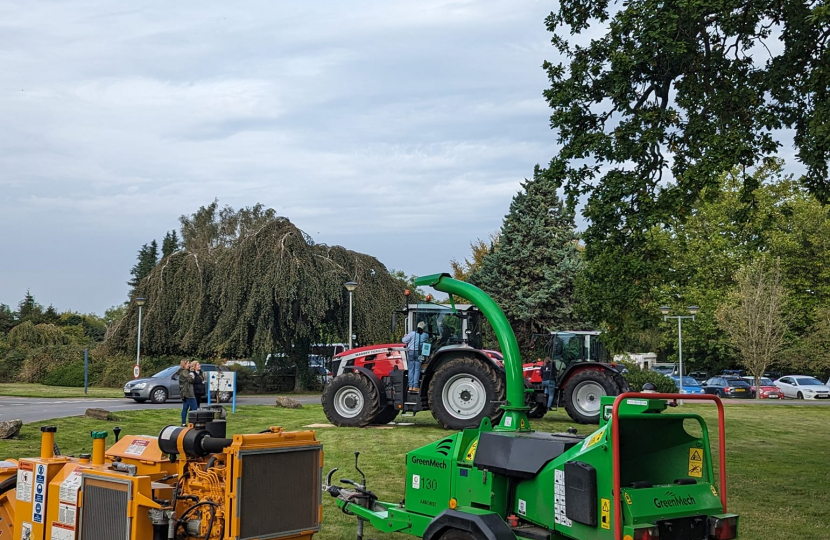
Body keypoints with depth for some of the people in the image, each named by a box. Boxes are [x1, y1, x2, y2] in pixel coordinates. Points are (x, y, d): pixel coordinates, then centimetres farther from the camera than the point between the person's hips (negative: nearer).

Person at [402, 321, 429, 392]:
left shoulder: (412, 333, -7)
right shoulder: (425, 335, 0)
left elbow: (404, 340, -6)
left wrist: (405, 336, 16)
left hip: (411, 352, 0)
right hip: (419, 353, 0)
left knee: (411, 369, 6)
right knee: (417, 370, 3)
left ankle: (410, 386, 6)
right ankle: (415, 386, 0)